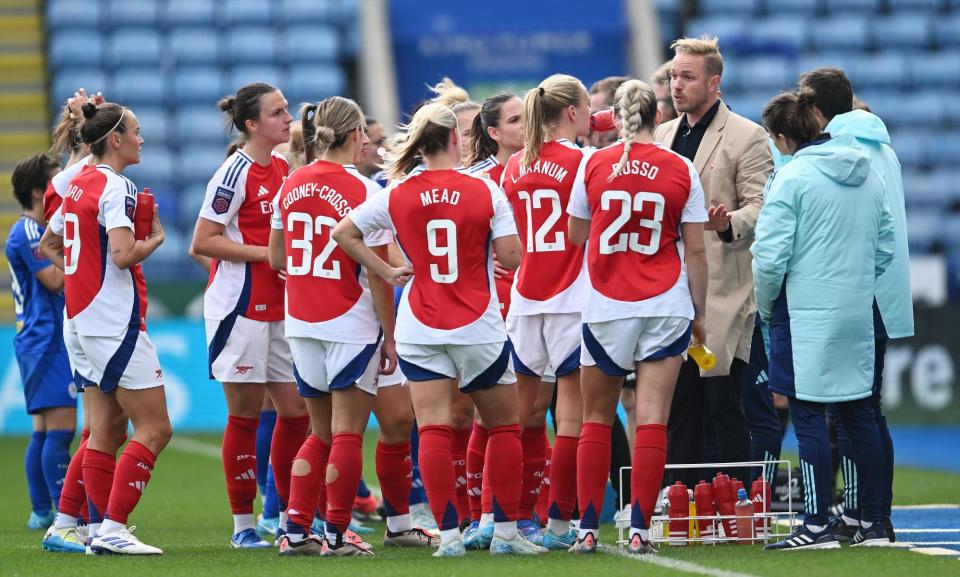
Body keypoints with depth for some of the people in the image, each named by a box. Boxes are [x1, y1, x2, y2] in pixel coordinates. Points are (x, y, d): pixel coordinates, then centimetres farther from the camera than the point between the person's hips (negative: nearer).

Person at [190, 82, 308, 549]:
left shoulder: (282, 166, 11)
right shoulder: (236, 172, -12)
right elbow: (202, 242, -16)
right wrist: (265, 254, -17)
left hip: (280, 308, 7)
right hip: (239, 306, -7)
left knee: (296, 411, 6)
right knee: (245, 414, -2)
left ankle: (289, 517, 16)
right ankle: (243, 524, 6)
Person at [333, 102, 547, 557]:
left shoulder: (397, 195, -1)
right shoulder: (485, 191, -7)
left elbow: (343, 232, 1)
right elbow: (511, 256, -9)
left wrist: (387, 272, 5)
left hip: (419, 330, 1)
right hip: (478, 329, -1)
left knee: (433, 430, -2)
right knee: (503, 426, 13)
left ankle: (449, 533, -10)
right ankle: (506, 531, 13)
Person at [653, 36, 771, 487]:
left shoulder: (747, 137, -4)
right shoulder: (663, 136, 17)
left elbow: (761, 208, -10)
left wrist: (728, 224, -29)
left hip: (722, 292, -6)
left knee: (723, 407, -6)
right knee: (679, 408, 8)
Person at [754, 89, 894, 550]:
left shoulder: (793, 176, -12)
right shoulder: (868, 175, 9)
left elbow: (770, 256, -14)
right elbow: (885, 247, 14)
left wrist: (765, 306, 1)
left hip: (806, 317, -7)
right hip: (858, 314, 7)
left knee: (808, 416, -3)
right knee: (858, 413, 12)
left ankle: (817, 526, -4)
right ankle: (873, 523, 14)